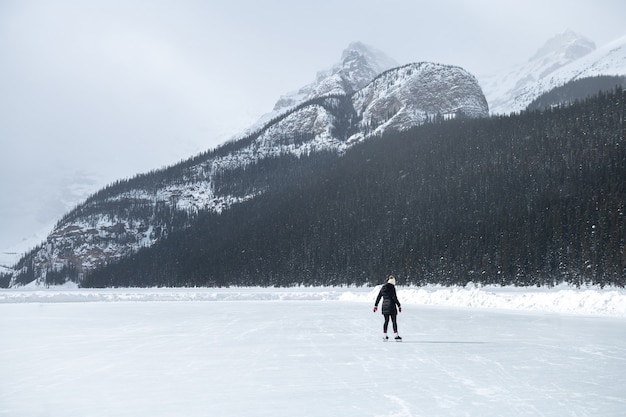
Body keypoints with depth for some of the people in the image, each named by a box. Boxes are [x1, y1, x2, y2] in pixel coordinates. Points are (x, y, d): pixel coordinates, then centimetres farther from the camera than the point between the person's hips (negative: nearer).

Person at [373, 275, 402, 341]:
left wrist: (376, 305, 18)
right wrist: (399, 306, -8)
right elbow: (394, 297, -13)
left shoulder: (383, 287, 10)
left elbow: (378, 297, 13)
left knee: (386, 321, 12)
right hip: (391, 306, -6)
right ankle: (396, 335, 0)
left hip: (384, 306, 6)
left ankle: (384, 336, 11)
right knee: (394, 321, 0)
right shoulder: (392, 287, -9)